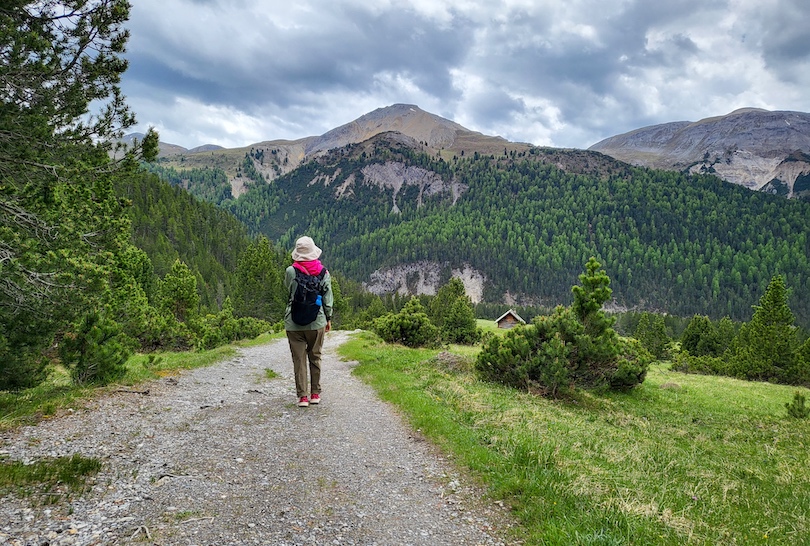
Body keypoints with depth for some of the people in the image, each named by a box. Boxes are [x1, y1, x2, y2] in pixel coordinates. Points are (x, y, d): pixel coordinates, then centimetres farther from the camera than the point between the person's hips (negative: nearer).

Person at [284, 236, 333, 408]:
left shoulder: (290, 271, -8)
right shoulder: (323, 272, -3)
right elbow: (328, 297, 1)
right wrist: (328, 318, 12)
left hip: (294, 323, -1)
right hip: (316, 322, 2)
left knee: (299, 359, 5)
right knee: (315, 357, 15)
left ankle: (302, 396, 4)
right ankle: (315, 393, 21)